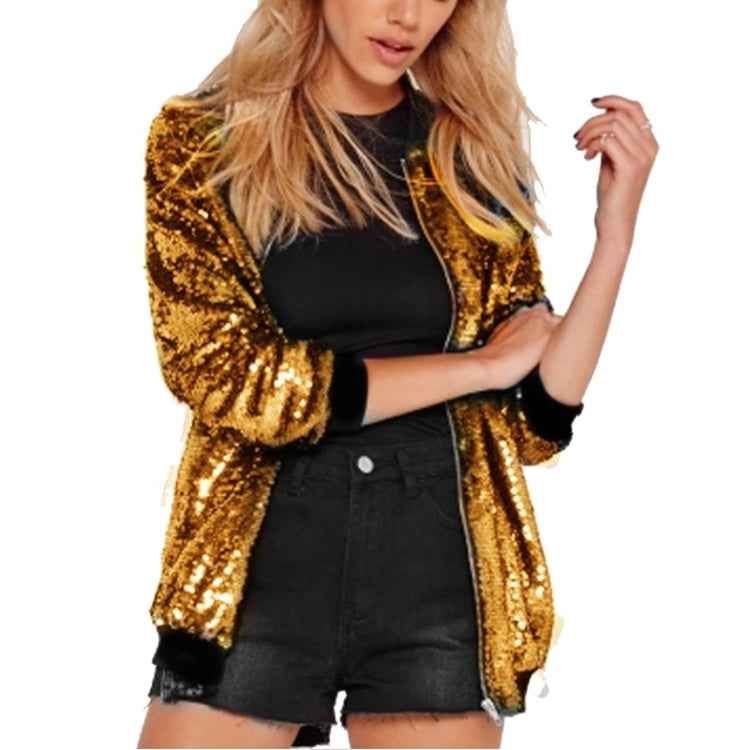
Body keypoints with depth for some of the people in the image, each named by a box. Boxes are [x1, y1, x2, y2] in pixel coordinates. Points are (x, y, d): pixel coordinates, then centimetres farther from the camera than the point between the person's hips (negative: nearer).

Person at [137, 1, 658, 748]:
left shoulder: (473, 157, 6)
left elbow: (535, 421, 3)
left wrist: (616, 226, -7)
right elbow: (231, 379, -10)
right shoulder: (201, 139, 0)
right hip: (258, 568, -2)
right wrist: (477, 364, -6)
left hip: (438, 572, 2)